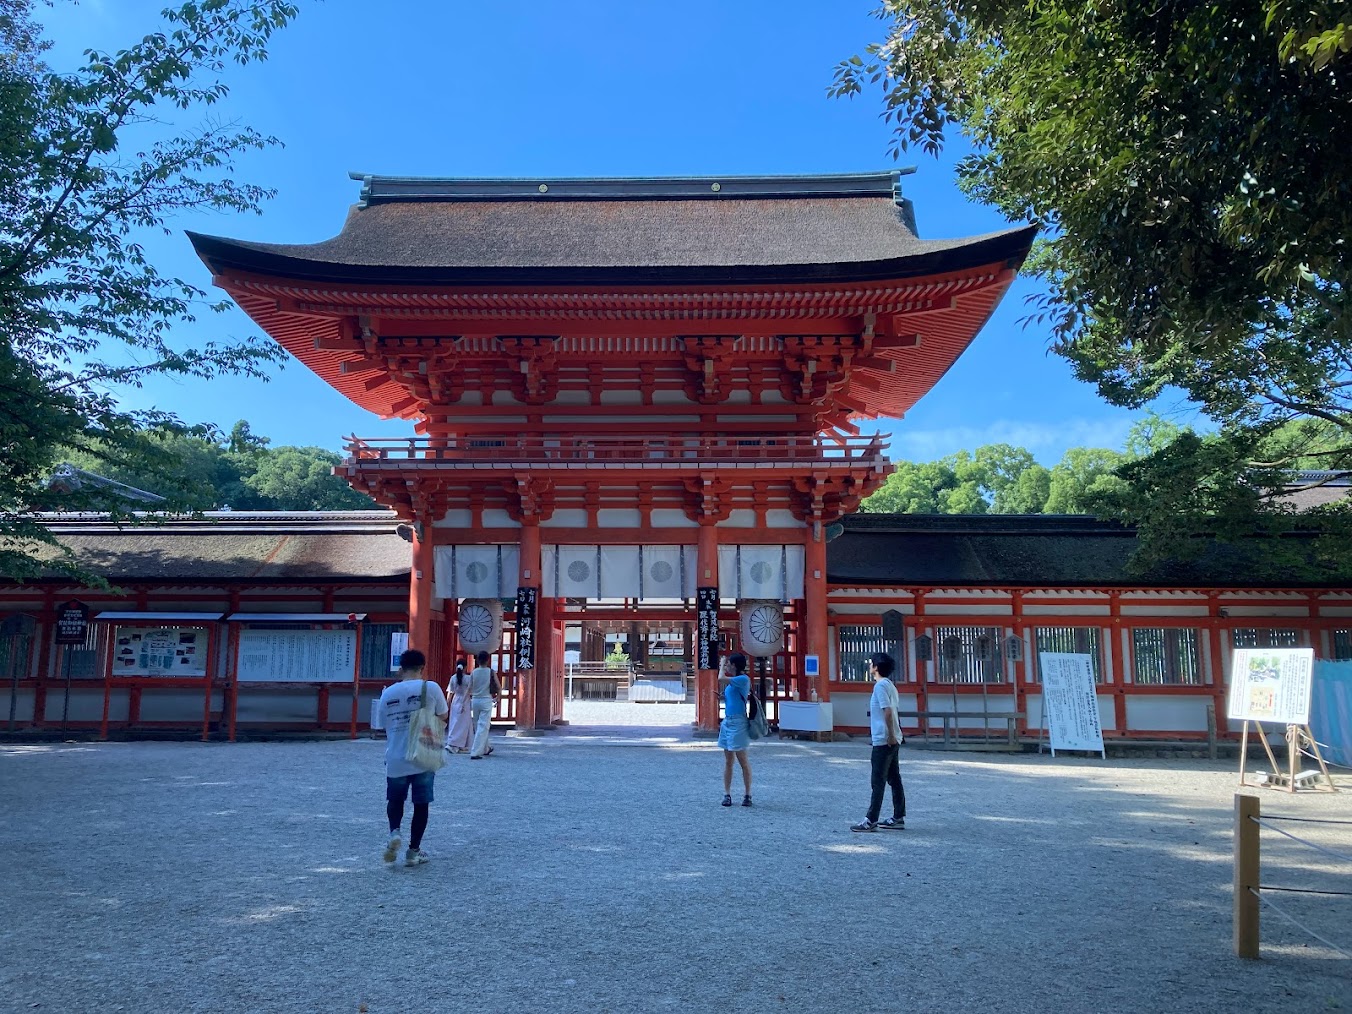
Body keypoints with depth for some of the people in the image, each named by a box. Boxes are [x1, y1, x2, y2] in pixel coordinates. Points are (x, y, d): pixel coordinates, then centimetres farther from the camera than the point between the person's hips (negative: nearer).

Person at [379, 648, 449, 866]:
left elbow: (385, 726, 9)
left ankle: (395, 832, -1)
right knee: (421, 803, 10)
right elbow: (442, 718, 1)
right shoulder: (430, 688, -8)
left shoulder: (388, 693, 1)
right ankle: (414, 851, 13)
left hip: (395, 759, 2)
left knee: (395, 799, 22)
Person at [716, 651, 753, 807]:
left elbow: (721, 679, -21)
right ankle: (727, 794, 13)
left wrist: (722, 667, -2)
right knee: (727, 761, 9)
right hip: (727, 721, 9)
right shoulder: (734, 680, 14)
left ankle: (748, 795, 7)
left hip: (737, 722, -9)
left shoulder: (743, 679, -14)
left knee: (743, 760, -1)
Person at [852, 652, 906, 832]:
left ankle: (871, 820, -3)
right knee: (894, 779, 11)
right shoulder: (890, 685, 14)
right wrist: (893, 736, 17)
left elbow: (888, 711, -22)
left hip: (883, 741, -10)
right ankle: (898, 818, 16)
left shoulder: (880, 686, -14)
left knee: (878, 781, -6)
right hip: (892, 741, 10)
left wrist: (890, 735, -20)